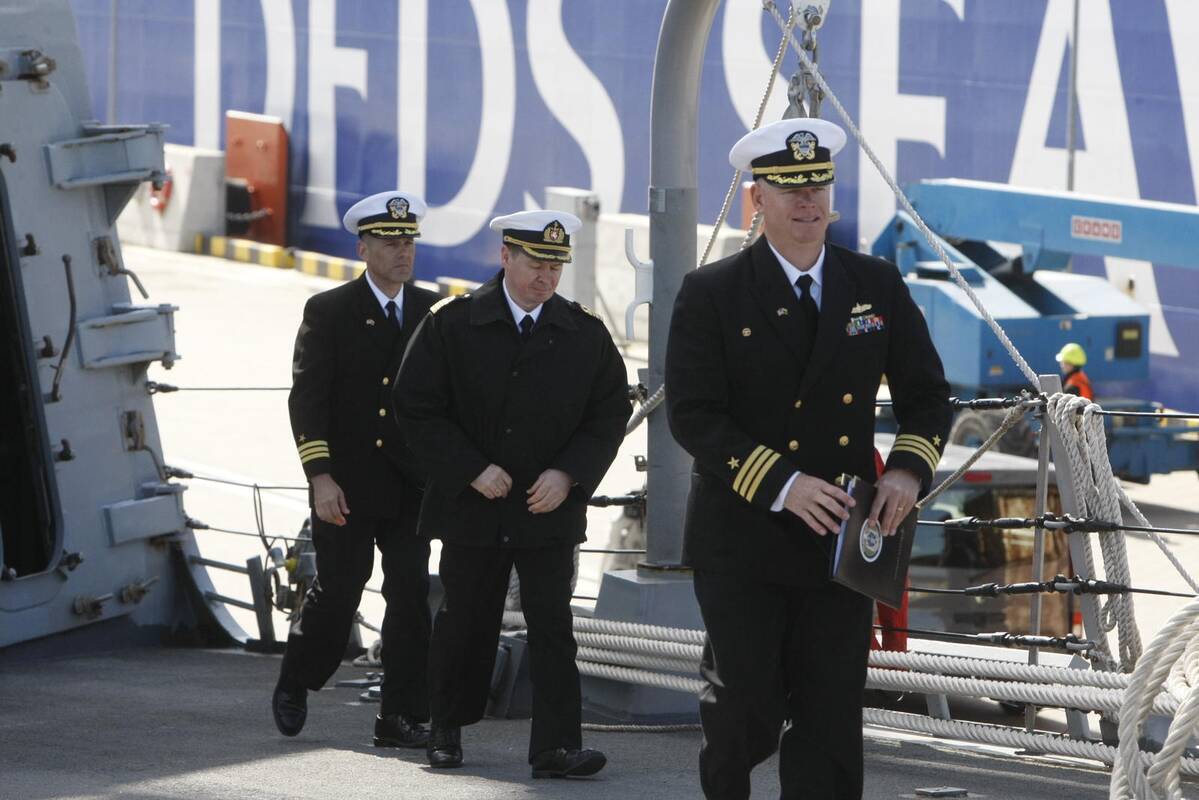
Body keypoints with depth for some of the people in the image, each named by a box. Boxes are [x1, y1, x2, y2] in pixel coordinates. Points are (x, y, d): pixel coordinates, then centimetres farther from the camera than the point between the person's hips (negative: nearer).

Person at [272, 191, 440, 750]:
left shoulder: (433, 312, 8)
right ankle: (294, 684, 27)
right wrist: (320, 477, -15)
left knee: (410, 594, -2)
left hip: (411, 486, 3)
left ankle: (401, 718, 2)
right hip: (345, 484, -3)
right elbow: (306, 399, -6)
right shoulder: (328, 312, -2)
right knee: (337, 593, 2)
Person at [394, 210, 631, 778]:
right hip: (471, 507, -1)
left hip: (550, 509, 1)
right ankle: (446, 730, 29)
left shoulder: (585, 334, 2)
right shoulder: (451, 324, -4)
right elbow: (416, 407, -5)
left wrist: (568, 474, -9)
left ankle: (556, 747, -8)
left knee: (552, 625, -6)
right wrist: (472, 470, -13)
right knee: (465, 623, 9)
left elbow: (610, 413, 6)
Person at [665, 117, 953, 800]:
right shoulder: (711, 295, -4)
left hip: (841, 539, 3)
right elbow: (692, 413, -11)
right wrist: (782, 484, -22)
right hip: (744, 539, -3)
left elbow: (928, 396, 12)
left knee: (831, 719, 2)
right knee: (750, 715, -1)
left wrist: (909, 469, -9)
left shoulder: (879, 287, 6)